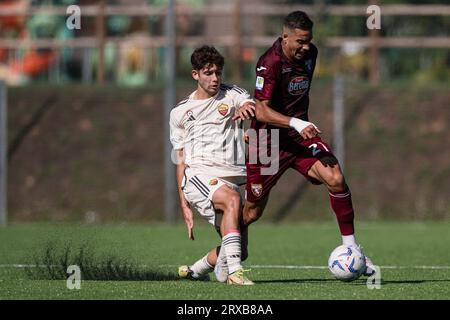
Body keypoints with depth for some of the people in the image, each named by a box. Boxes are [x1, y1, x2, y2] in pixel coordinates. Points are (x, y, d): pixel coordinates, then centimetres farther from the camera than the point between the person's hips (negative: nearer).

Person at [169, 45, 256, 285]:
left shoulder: (232, 95, 13)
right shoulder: (180, 112, 15)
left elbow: (255, 108, -10)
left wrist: (246, 108, -36)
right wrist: (184, 205, 7)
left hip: (231, 176, 2)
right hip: (198, 174, -2)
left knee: (239, 251, -3)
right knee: (232, 199, -35)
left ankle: (195, 271, 25)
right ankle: (234, 272, -43)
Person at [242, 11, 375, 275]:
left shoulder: (310, 54, 2)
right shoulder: (270, 63, -20)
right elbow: (262, 111, -25)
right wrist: (295, 123, -36)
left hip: (300, 134, 5)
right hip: (269, 140, -5)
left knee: (336, 179, -21)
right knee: (253, 212, 5)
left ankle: (350, 248, -13)